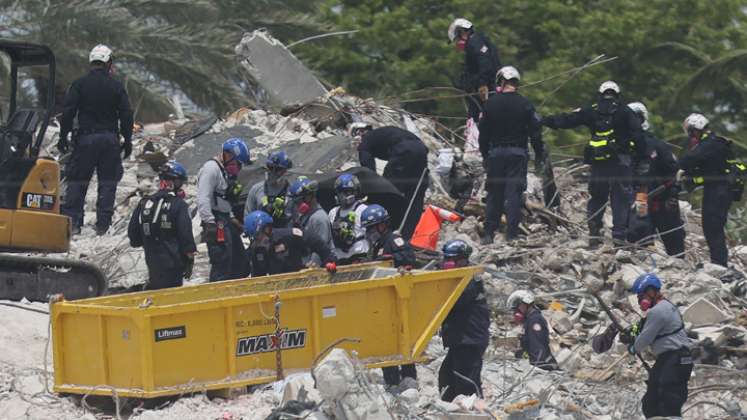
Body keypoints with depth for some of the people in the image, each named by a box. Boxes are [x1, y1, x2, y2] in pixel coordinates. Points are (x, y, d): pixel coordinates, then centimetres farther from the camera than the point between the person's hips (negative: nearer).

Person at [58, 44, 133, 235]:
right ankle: (103, 224, 2)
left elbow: (68, 112, -5)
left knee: (77, 180, 6)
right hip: (110, 139, 1)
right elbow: (126, 115, 2)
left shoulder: (79, 85, -2)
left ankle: (72, 221, 0)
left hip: (85, 138, -1)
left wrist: (63, 137, 2)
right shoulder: (116, 87, 1)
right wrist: (127, 141, 10)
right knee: (108, 183, 6)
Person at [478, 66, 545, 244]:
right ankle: (512, 234, -7)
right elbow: (535, 131, -3)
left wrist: (484, 155, 16)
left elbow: (483, 132, 6)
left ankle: (489, 234, 6)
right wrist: (539, 155, 6)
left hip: (495, 152, 2)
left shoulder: (491, 104, 0)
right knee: (514, 193, -2)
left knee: (494, 194, 8)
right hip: (517, 153, -1)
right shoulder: (524, 104, -4)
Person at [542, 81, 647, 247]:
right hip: (620, 163, -2)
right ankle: (619, 235, -6)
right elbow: (637, 136, -2)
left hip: (598, 164, 2)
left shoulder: (591, 112, 7)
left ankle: (594, 234, 8)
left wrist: (545, 121, 22)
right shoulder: (625, 112, 2)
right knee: (621, 200, 1)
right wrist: (642, 161, 0)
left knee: (597, 198, 14)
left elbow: (567, 120, 10)